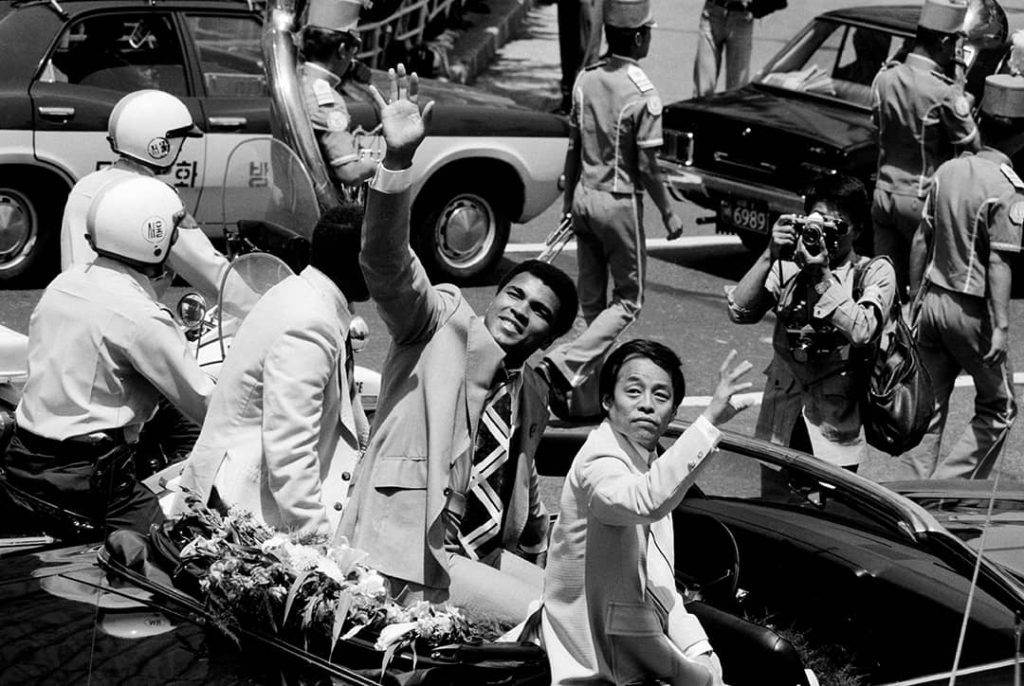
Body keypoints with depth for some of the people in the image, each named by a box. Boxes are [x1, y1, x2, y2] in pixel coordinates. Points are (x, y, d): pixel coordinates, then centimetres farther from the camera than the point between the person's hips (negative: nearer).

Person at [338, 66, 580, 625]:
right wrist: (398, 160, -33)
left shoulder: (532, 395, 18)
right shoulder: (445, 323, -2)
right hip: (412, 555, -8)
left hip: (483, 554, 8)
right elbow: (386, 264, -20)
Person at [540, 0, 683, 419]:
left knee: (592, 300, 14)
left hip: (585, 197, 6)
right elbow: (647, 167, -14)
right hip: (620, 203, -6)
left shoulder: (585, 81, 1)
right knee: (627, 301, 7)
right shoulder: (643, 95, -17)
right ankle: (565, 365, -13)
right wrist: (669, 214, -2)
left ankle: (588, 398, 16)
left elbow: (573, 147, 8)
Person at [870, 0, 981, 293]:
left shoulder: (885, 77, -1)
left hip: (885, 193, 6)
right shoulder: (945, 93, -18)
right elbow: (972, 145, -9)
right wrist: (964, 107, 6)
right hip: (923, 200, -6)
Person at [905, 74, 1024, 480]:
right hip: (972, 309, -6)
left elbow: (921, 241, 8)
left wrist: (916, 295, 17)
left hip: (933, 299, 6)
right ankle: (950, 486, -1)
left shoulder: (948, 171, 3)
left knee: (930, 404, 14)